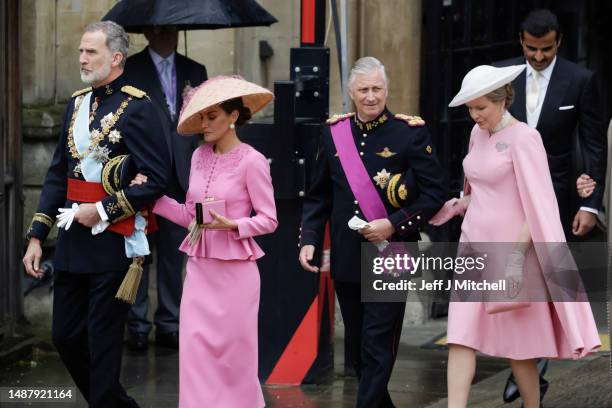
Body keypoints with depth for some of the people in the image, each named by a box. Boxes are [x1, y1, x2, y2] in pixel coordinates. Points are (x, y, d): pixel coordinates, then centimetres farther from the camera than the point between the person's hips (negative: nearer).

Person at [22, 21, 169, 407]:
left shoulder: (137, 107, -10)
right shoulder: (77, 103, 12)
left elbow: (156, 179, -15)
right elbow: (58, 175, 15)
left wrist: (103, 211, -15)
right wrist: (37, 236, 11)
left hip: (112, 243, -7)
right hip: (72, 241, 8)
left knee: (102, 345, -1)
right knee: (66, 338, 12)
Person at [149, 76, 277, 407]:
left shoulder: (251, 160, -10)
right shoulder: (199, 157, 8)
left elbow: (269, 220, -8)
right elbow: (190, 216, 12)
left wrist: (232, 225, -22)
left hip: (235, 268, -6)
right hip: (199, 266, 6)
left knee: (235, 350, 3)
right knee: (194, 346, 1)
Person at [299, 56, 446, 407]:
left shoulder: (410, 132, -5)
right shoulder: (334, 132, 6)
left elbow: (434, 194, -6)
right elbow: (319, 196, 13)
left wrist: (394, 224, -16)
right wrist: (309, 240, 0)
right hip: (346, 259, 5)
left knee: (377, 348, -7)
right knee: (357, 345, 14)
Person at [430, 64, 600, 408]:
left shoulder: (523, 138, -12)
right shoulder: (479, 134, 11)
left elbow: (537, 205, -15)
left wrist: (517, 257, -20)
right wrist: (455, 207, 6)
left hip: (509, 248, -7)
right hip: (474, 245, 7)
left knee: (518, 343, 3)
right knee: (461, 337, -4)